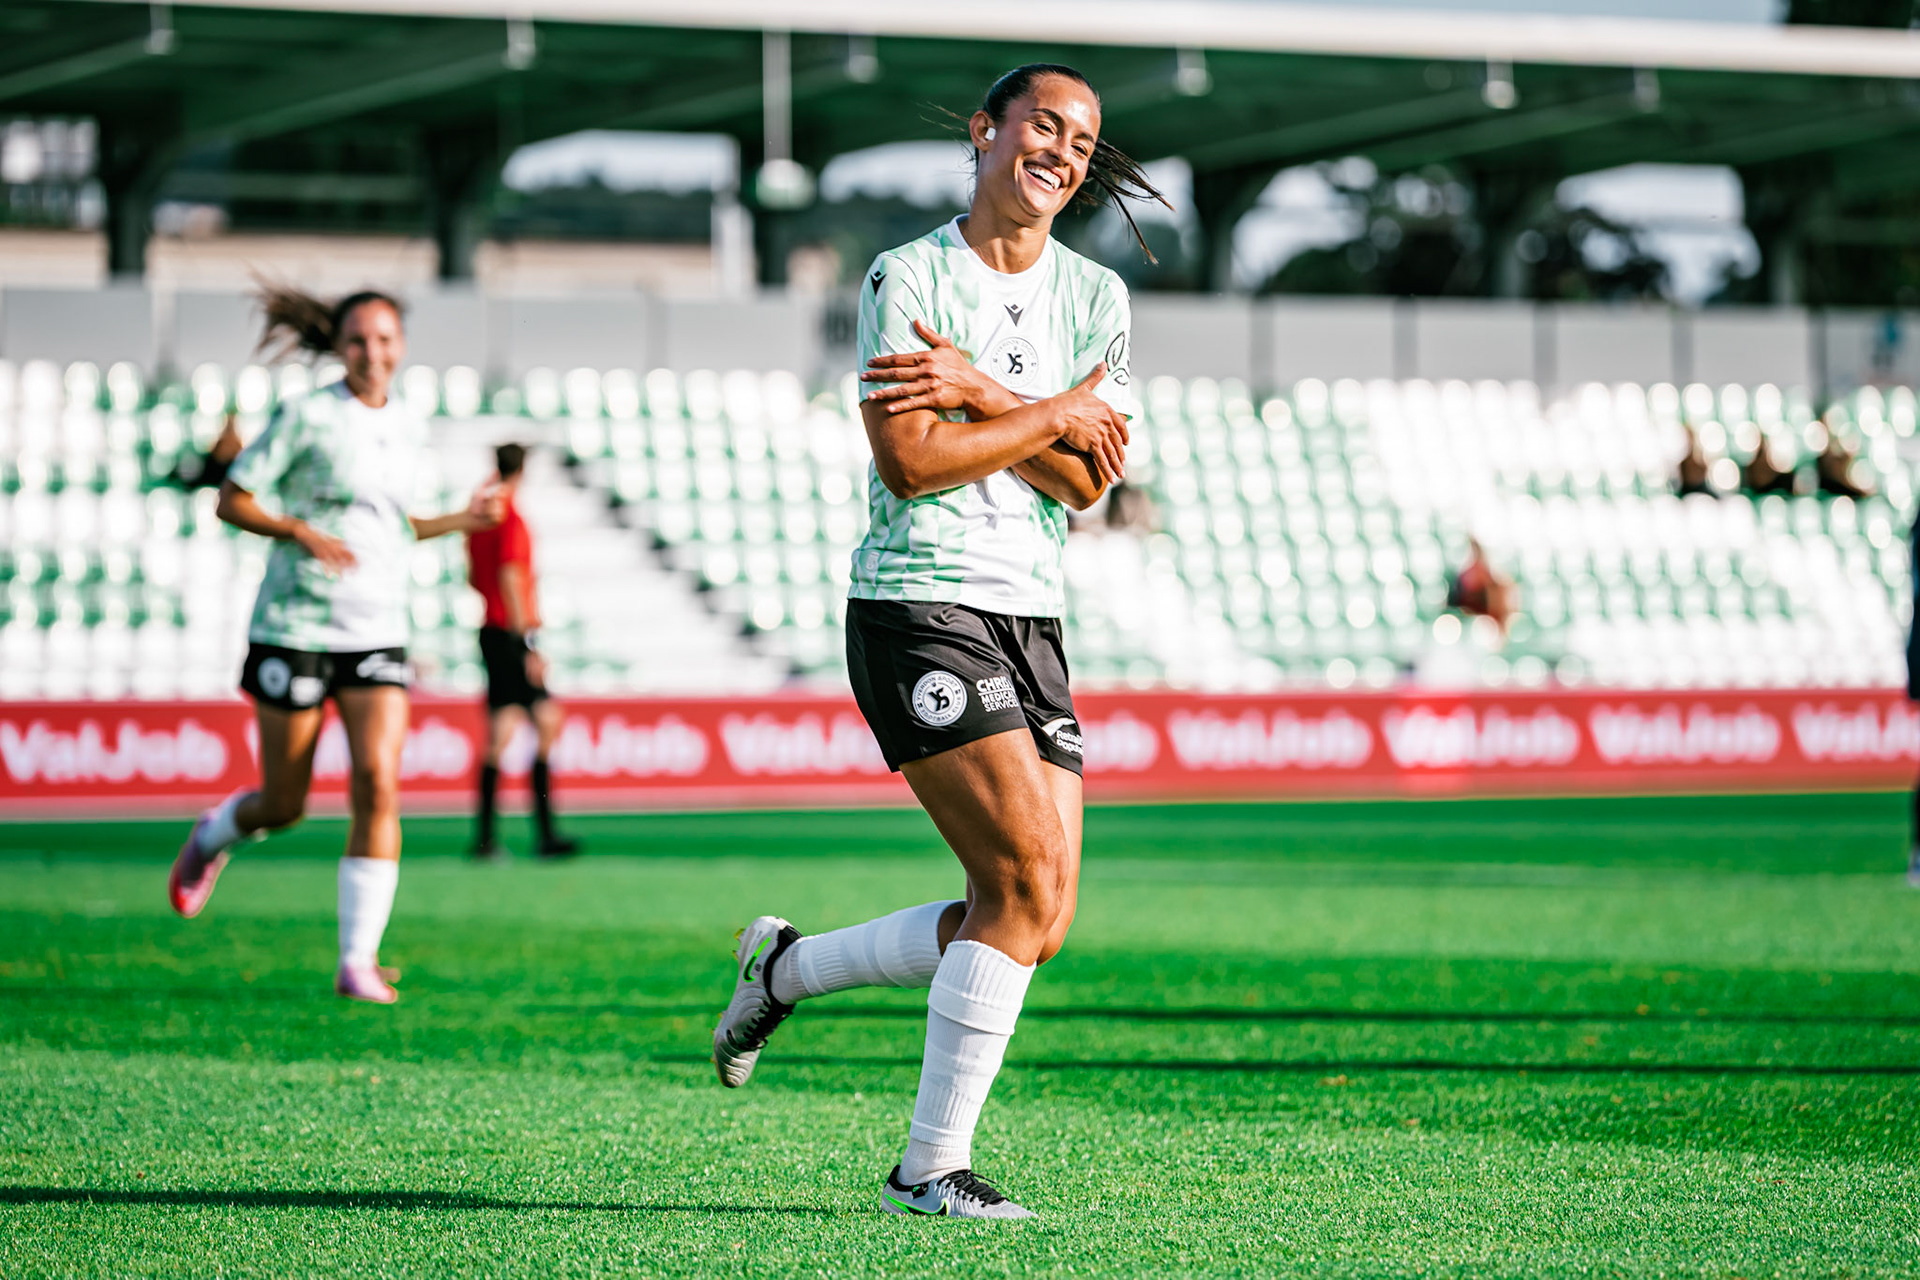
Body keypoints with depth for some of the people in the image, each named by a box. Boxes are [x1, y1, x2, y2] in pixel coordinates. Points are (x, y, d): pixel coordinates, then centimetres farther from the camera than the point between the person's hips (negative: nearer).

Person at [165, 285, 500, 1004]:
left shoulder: (409, 430, 10)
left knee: (378, 785, -15)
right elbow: (232, 501, -5)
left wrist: (462, 521, 10)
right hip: (295, 629, -4)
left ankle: (358, 962, -11)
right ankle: (215, 835, 42)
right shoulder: (306, 417, -7)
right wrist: (301, 531, -21)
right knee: (285, 807, 5)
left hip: (377, 636, 4)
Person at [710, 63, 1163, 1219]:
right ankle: (931, 1168, -9)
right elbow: (909, 462, -13)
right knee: (1030, 878, -18)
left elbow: (1089, 481, 1)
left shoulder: (1097, 297, 13)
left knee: (1039, 924, 0)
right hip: (918, 605, -7)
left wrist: (981, 394, -12)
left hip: (1032, 620, 7)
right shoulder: (907, 279, -3)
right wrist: (1053, 416, -7)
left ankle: (786, 967, 21)